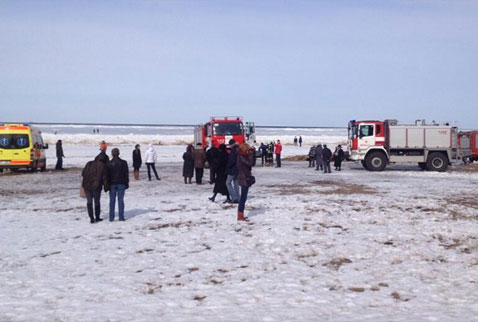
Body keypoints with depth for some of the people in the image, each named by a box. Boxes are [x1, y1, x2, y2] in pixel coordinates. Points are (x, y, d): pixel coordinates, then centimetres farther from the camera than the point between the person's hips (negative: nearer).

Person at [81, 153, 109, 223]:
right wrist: (106, 187, 1)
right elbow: (105, 178, -9)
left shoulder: (89, 164, 5)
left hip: (86, 185, 3)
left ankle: (91, 218, 3)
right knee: (97, 202, 13)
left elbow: (83, 173, 10)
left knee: (89, 202, 10)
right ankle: (97, 217, 23)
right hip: (96, 186, -3)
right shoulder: (103, 166, -7)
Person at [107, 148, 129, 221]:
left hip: (112, 184, 0)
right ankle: (121, 217, 3)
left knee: (112, 200, 5)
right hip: (121, 184, 0)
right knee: (121, 200, 3)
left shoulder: (109, 164, -4)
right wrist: (127, 183, 9)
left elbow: (107, 175, 0)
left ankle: (111, 217, 4)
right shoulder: (123, 163, -2)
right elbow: (126, 174, 1)